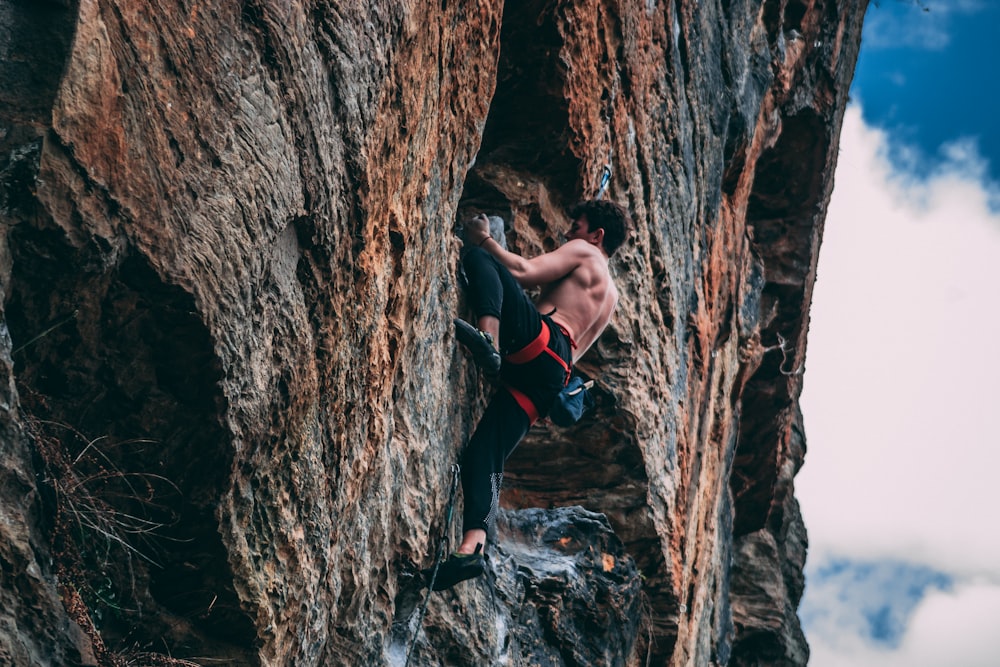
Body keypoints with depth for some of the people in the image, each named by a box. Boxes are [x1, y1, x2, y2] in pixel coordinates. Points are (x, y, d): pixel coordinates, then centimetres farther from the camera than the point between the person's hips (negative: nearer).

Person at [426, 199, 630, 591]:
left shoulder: (582, 251, 14)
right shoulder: (608, 295, 38)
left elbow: (523, 273, -1)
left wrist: (484, 240, 10)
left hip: (541, 340, -8)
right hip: (552, 376, 8)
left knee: (478, 257, -11)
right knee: (483, 456, -2)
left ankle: (487, 338, -39)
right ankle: (472, 546, -21)